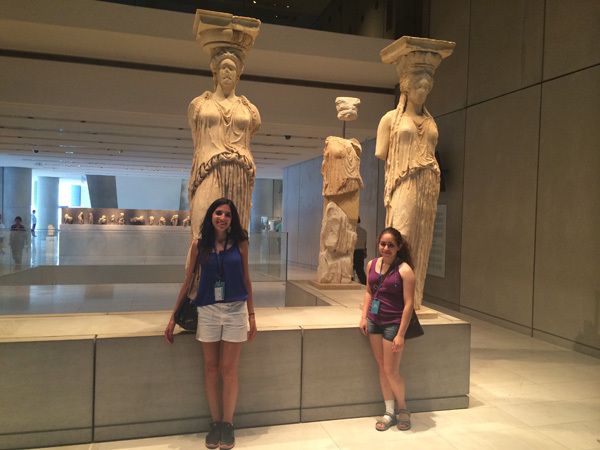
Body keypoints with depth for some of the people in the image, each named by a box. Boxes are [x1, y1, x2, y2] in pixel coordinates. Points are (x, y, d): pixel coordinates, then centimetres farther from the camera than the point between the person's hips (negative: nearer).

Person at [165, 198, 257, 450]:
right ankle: (215, 423, 23)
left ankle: (227, 424, 20)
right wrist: (174, 317, 5)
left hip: (235, 310, -1)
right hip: (207, 310, 1)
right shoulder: (199, 245, 1)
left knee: (228, 370, 3)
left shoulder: (240, 244, 0)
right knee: (211, 369, 8)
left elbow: (246, 279, 6)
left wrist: (251, 314, 5)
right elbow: (188, 282, 5)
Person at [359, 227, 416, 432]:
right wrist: (364, 317, 6)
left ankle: (402, 409, 28)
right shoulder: (372, 265, 3)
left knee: (392, 371, 2)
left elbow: (408, 304, -16)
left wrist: (401, 334, -18)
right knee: (382, 367, 13)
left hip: (393, 324, -6)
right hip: (374, 322, 6)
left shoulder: (404, 270, -15)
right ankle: (389, 412, 28)